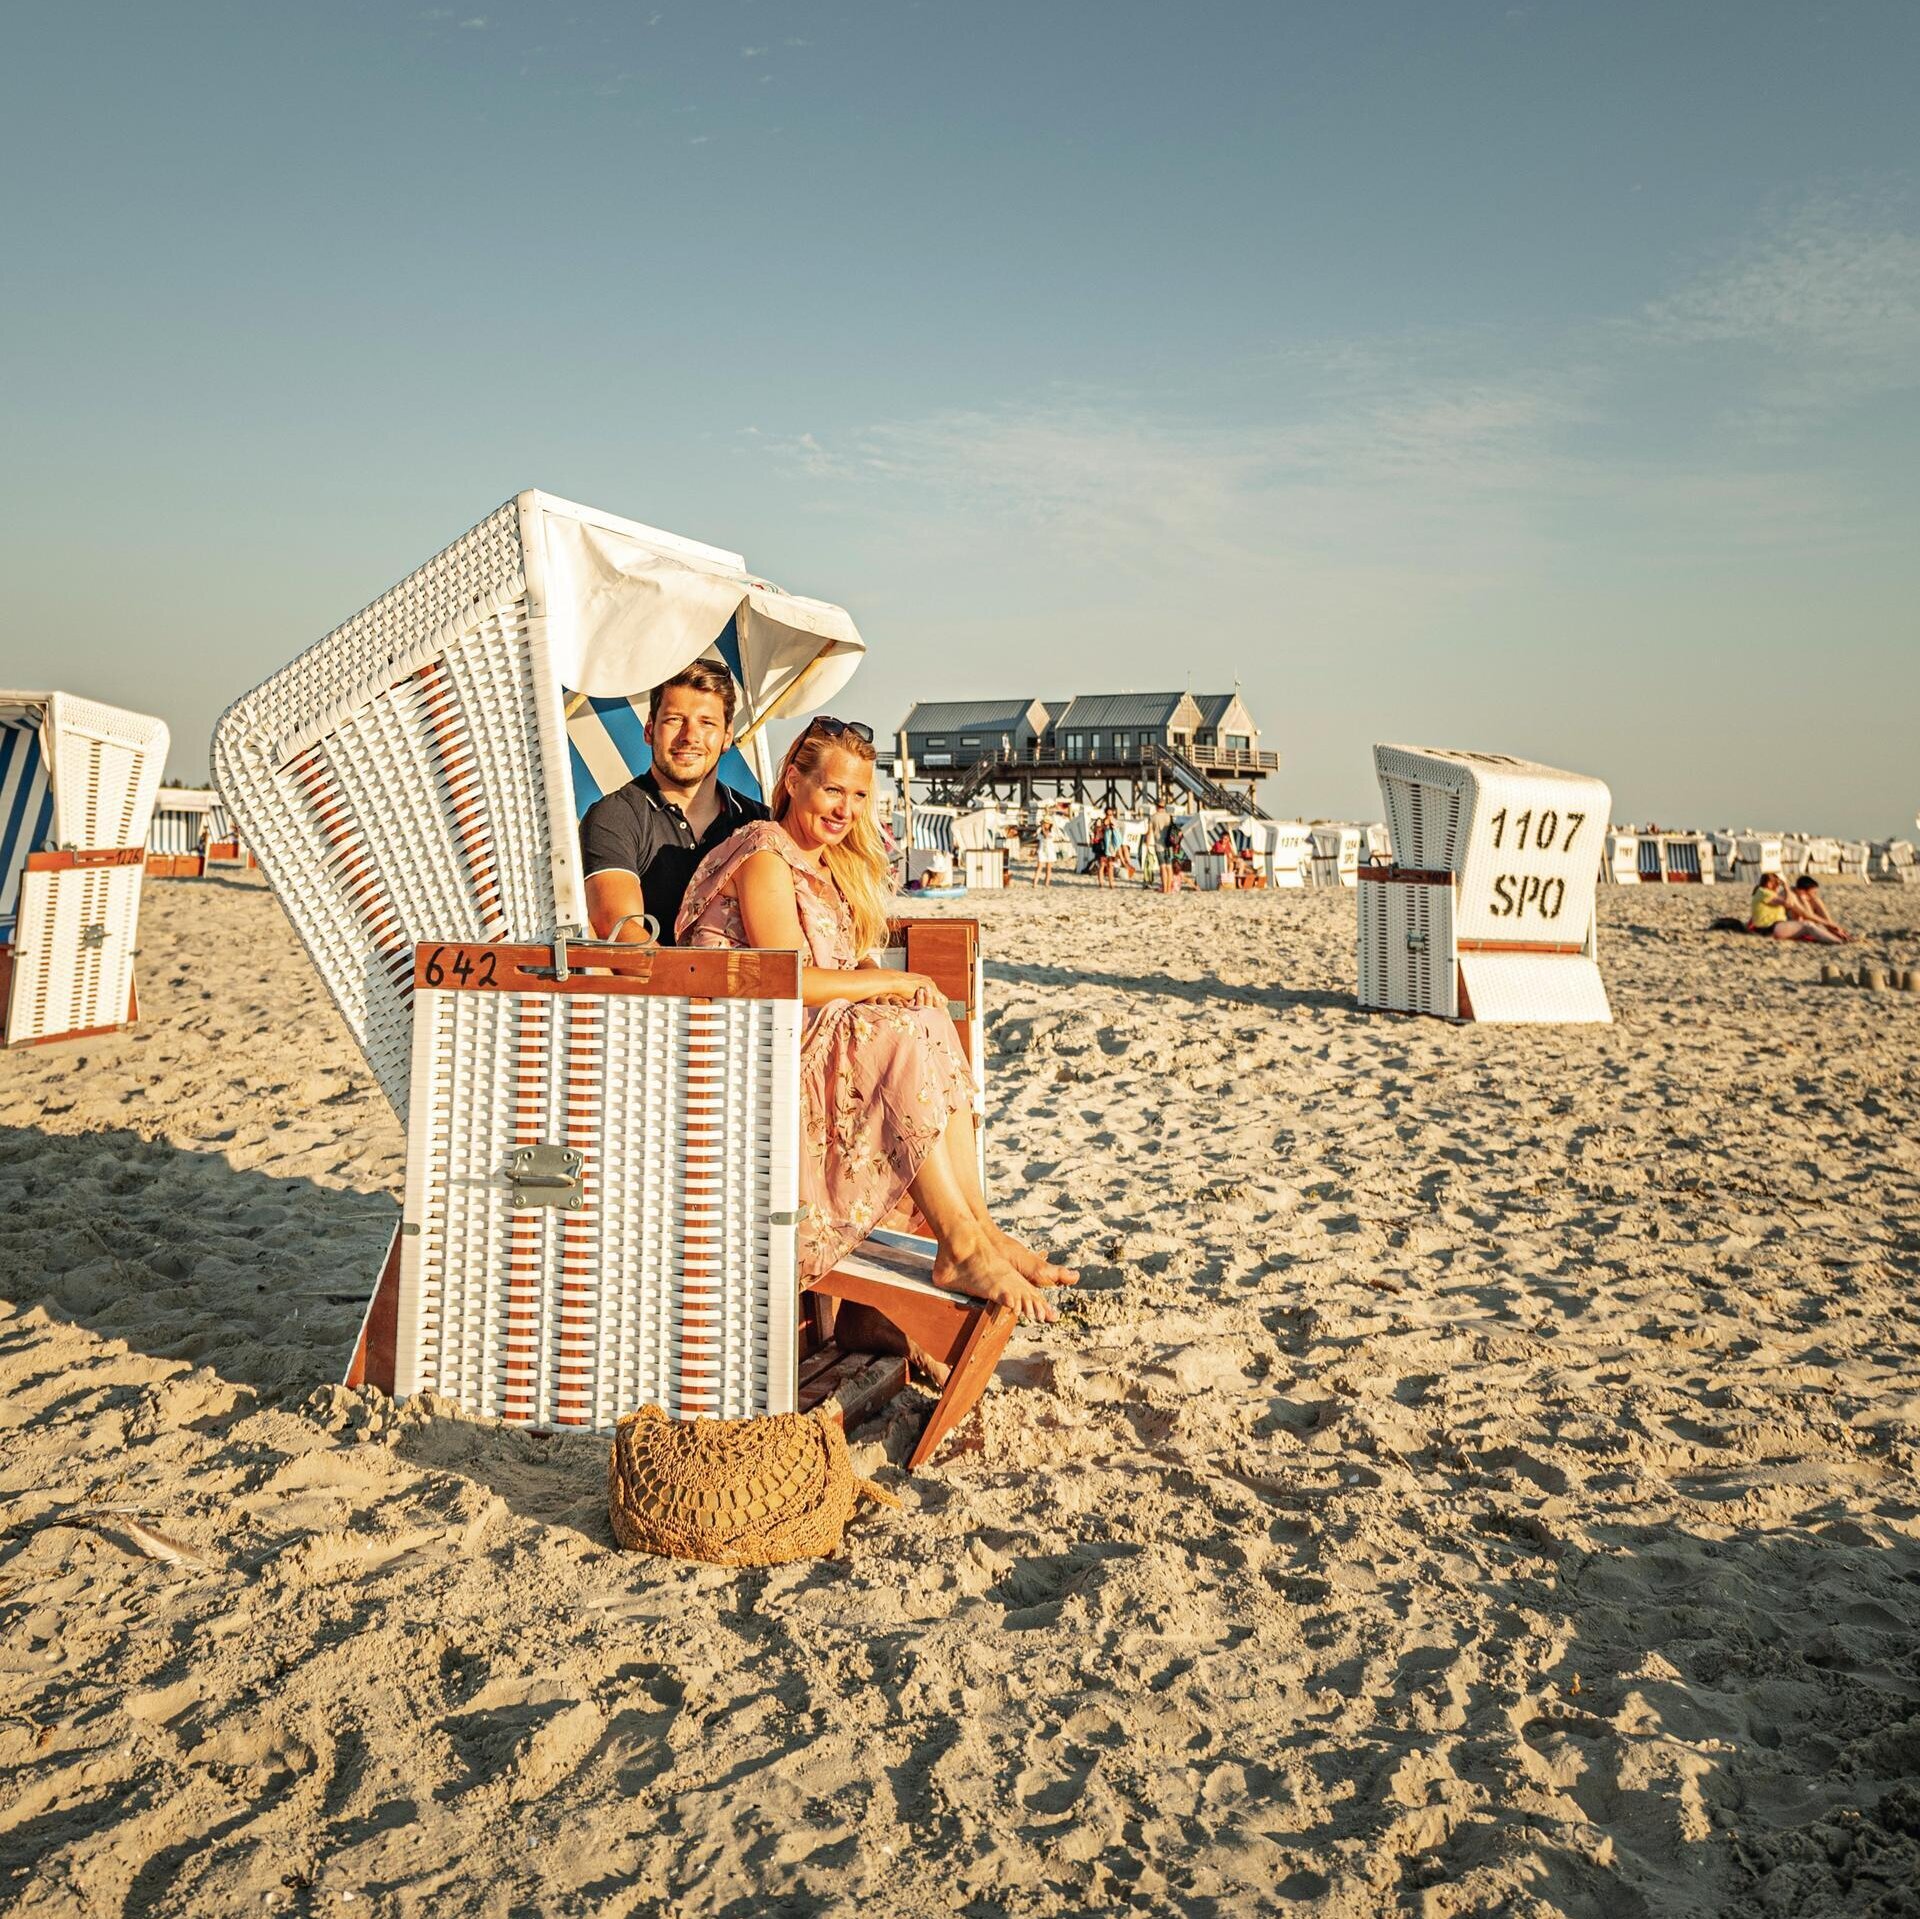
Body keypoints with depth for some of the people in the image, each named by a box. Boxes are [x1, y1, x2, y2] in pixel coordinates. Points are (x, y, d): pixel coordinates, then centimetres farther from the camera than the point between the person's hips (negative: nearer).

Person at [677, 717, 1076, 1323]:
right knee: (898, 1037, -27)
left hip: (812, 1032, 8)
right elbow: (789, 983, -22)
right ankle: (961, 1247, -26)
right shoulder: (766, 858, -12)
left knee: (930, 1028, -15)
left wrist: (878, 979, -9)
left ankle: (981, 1228, -21)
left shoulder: (831, 864, 17)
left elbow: (850, 967, 14)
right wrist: (898, 983, -15)